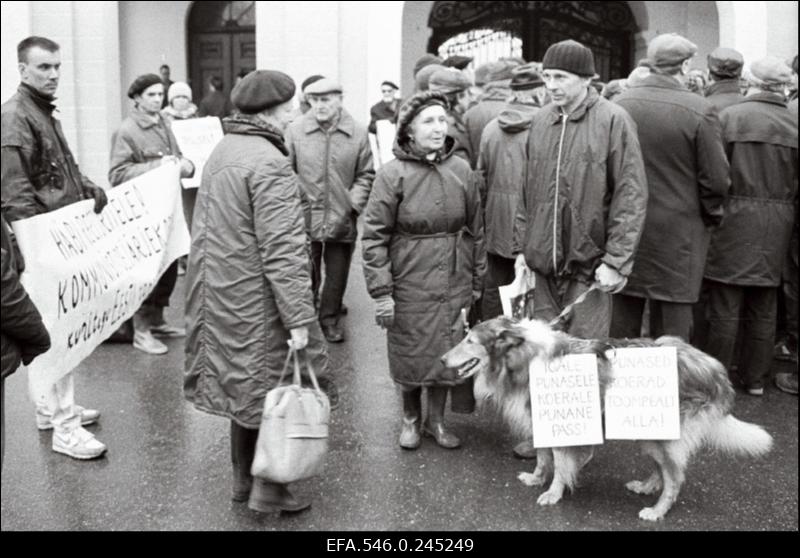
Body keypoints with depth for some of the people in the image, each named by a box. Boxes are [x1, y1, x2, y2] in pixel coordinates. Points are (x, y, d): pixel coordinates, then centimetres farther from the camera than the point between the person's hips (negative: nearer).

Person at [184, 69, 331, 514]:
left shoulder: (223, 150, 10)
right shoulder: (271, 164, -19)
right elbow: (282, 252, -24)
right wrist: (299, 319, -23)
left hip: (220, 294, 9)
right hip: (257, 301, -9)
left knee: (246, 385, 19)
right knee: (280, 387, 5)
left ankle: (245, 480, 31)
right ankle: (269, 488, 11)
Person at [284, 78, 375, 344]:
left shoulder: (358, 133, -3)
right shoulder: (295, 131, -6)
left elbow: (365, 175, 2)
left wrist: (352, 206, -8)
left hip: (341, 221, 1)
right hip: (305, 219, -1)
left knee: (337, 274, 14)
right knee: (306, 274, 8)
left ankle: (330, 319, 32)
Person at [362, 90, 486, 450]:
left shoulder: (461, 170, 0)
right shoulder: (393, 174, -10)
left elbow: (475, 230, 8)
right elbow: (374, 236, -9)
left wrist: (477, 281, 10)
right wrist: (381, 291, -13)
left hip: (453, 283, 3)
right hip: (409, 283, -3)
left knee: (447, 353, 11)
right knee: (410, 355, 10)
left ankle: (437, 420, 33)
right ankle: (410, 418, 35)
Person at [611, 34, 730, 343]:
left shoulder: (619, 104, -2)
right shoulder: (700, 111, -13)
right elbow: (716, 179, -10)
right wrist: (710, 217, 7)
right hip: (677, 233, -4)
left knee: (624, 313, 14)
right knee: (672, 318, 6)